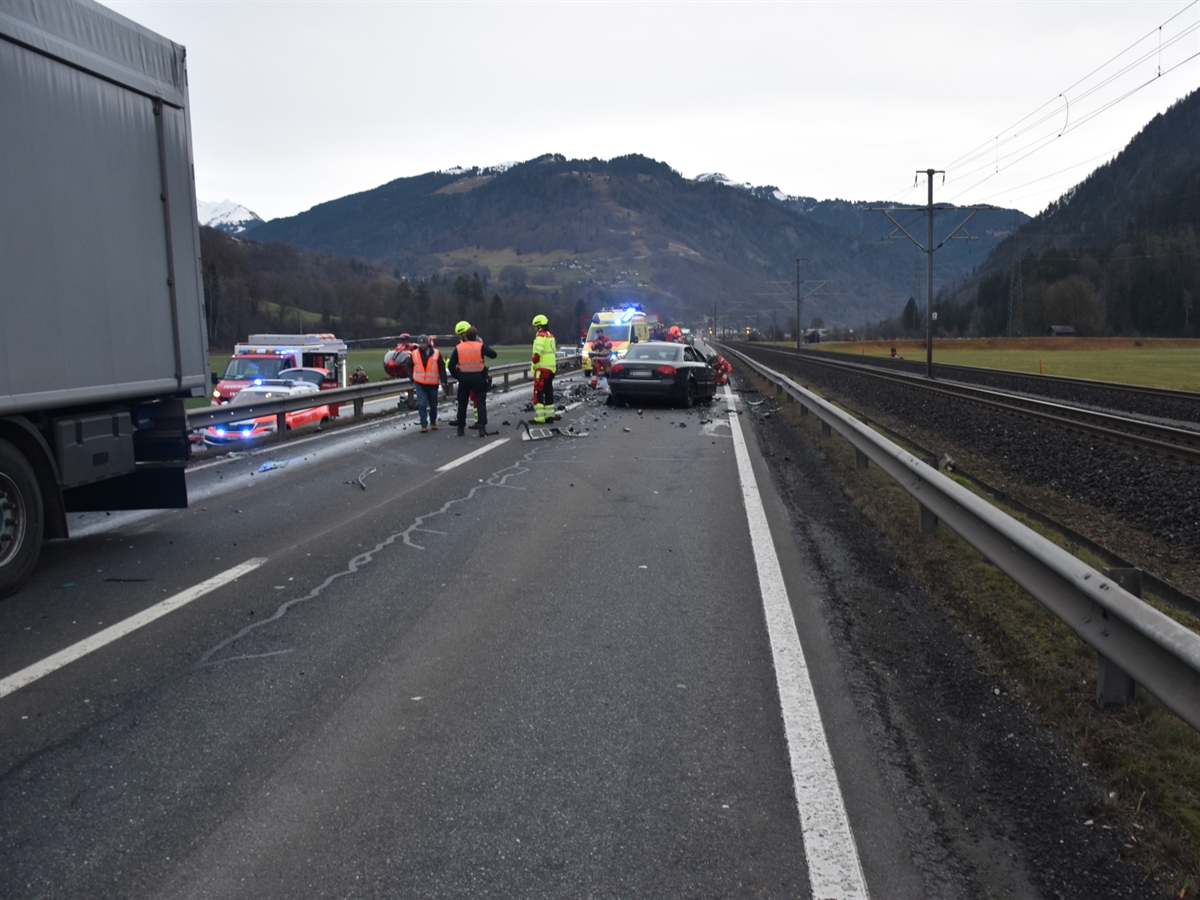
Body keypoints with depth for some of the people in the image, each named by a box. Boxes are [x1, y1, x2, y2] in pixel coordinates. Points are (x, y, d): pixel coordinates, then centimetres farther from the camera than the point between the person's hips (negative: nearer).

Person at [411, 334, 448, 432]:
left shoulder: (436, 353, -5)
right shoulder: (415, 354, 0)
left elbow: (442, 368, -4)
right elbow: (410, 367, 14)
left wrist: (444, 381, -8)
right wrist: (412, 379, 15)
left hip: (433, 384, 0)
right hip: (420, 384, 0)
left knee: (433, 405, 12)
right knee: (422, 404, -9)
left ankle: (433, 422, 32)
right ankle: (424, 425, -5)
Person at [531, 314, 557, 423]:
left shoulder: (540, 336, -11)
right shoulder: (551, 336, 17)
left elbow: (538, 350, -25)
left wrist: (535, 359, -11)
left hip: (542, 368, -9)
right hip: (551, 368, 9)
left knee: (538, 392, -8)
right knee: (549, 391, 14)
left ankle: (539, 417, -12)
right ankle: (550, 415, 16)